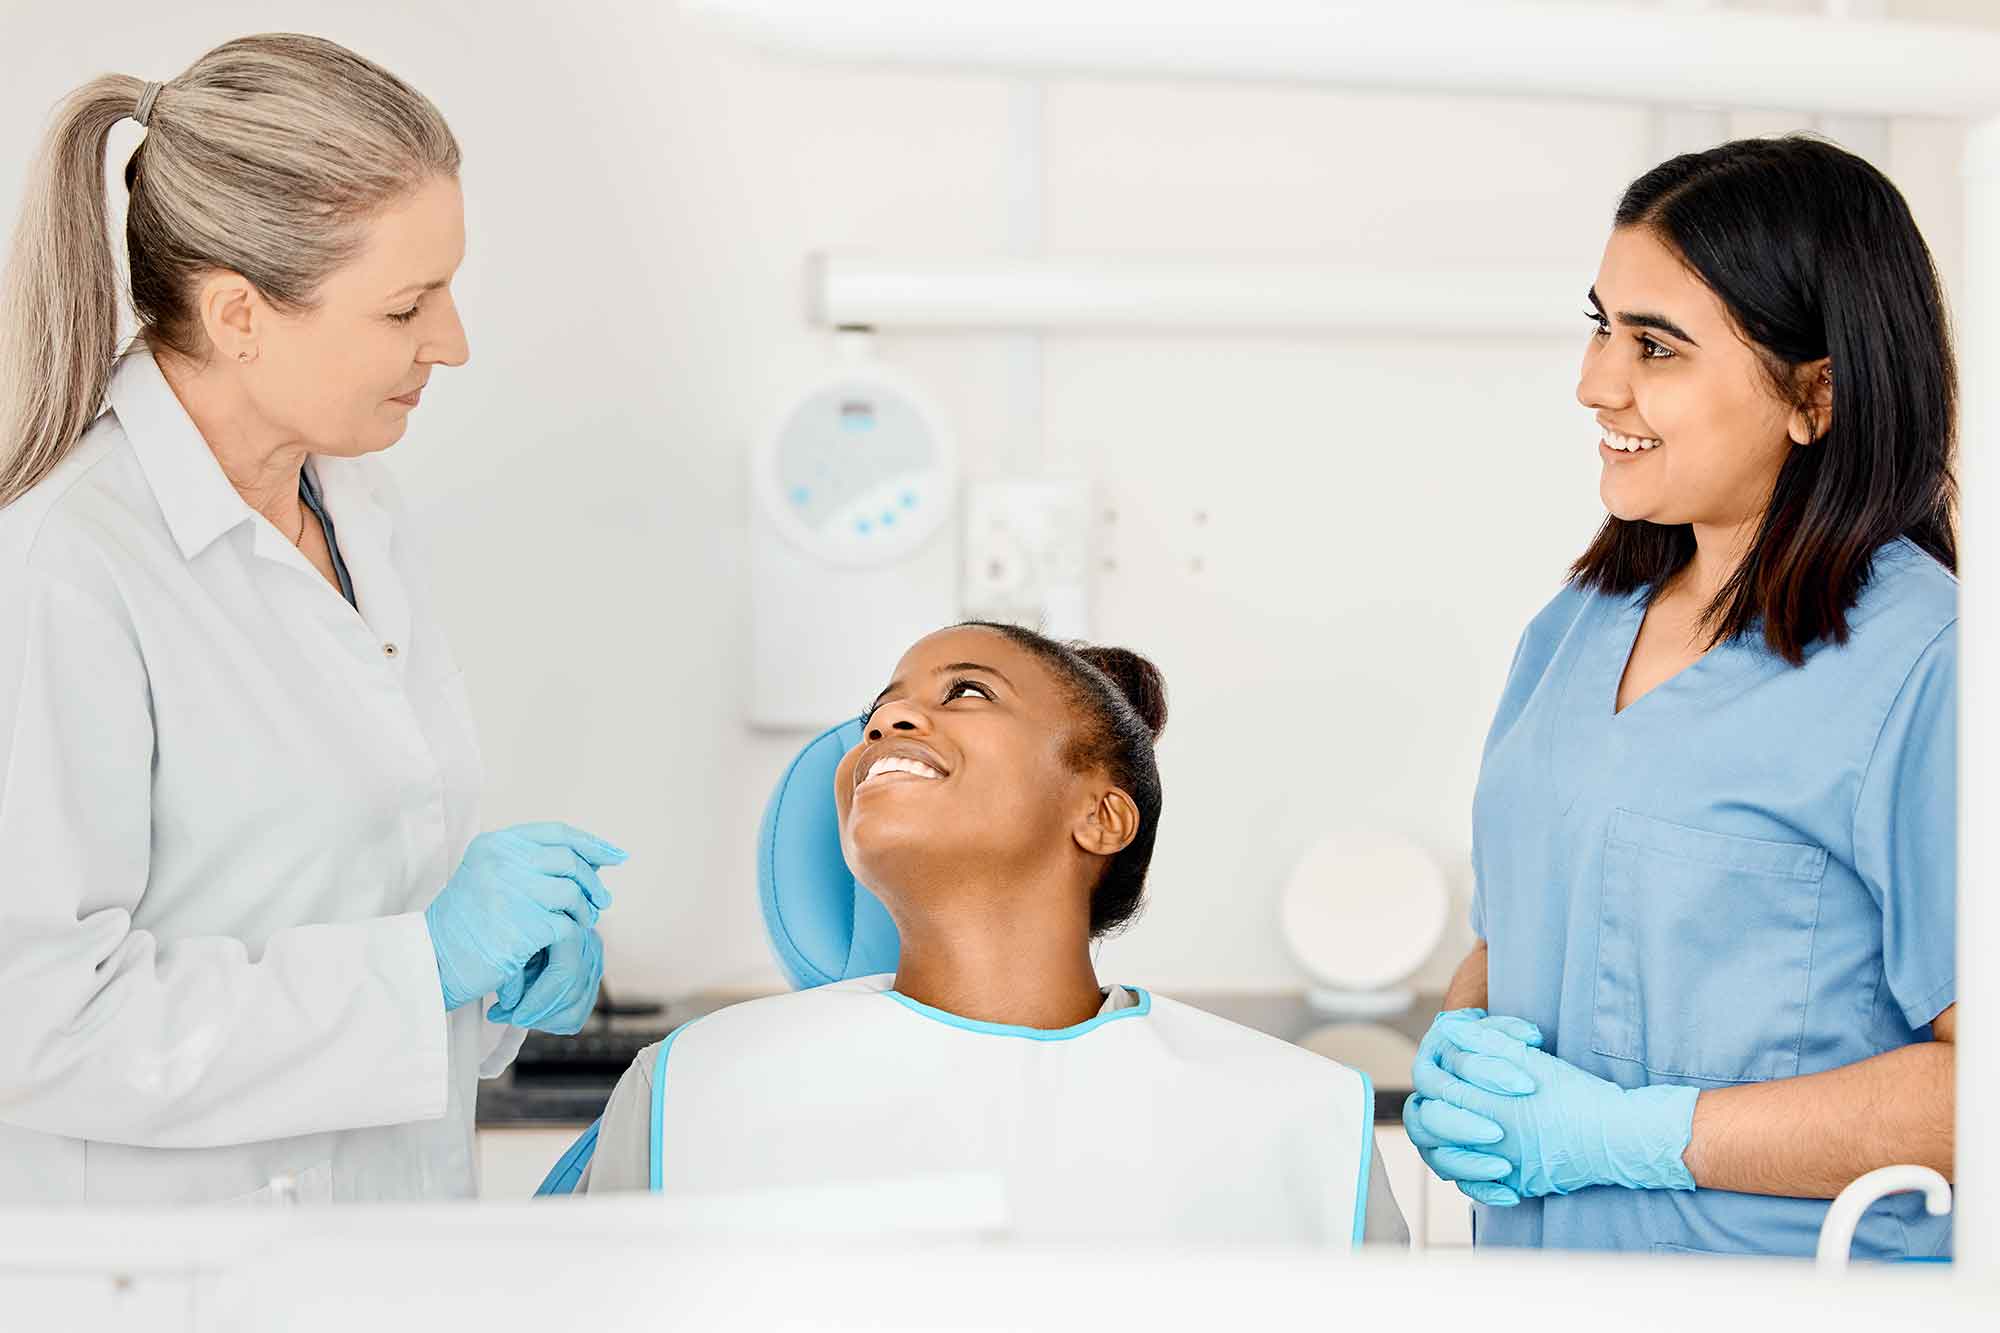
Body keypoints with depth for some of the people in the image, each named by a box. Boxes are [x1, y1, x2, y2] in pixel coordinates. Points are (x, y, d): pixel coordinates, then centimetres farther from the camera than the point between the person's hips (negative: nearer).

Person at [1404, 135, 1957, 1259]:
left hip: (1792, 1281, -6)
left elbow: (1979, 1079, -22)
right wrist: (1457, 1051, -6)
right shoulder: (1572, 632, 6)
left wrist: (1626, 1132, -21)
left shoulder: (1925, 668, -17)